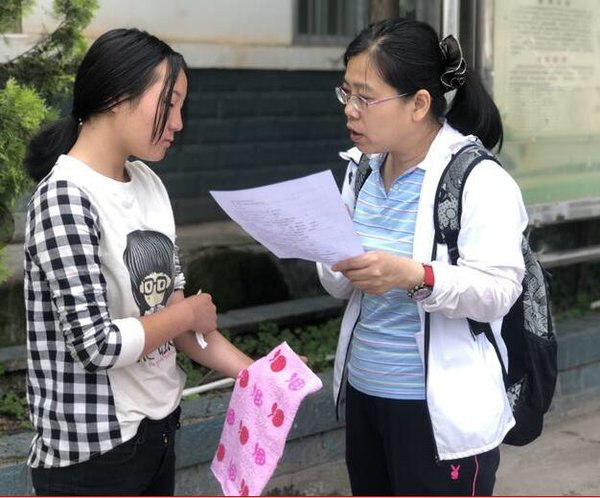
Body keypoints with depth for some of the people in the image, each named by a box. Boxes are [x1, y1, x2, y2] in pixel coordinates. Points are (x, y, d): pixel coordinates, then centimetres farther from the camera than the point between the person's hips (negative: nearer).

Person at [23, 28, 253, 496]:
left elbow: (169, 304, 8)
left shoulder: (149, 183, 5)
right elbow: (97, 344, -23)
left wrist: (253, 373, -2)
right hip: (93, 449, -7)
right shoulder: (65, 197, -19)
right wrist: (189, 313, -9)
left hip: (158, 425, 7)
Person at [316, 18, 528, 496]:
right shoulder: (362, 171, 7)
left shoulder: (479, 180, -14)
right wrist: (332, 261, -10)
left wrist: (413, 276, -34)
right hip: (363, 393, 7)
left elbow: (499, 291, -20)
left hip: (442, 411, -6)